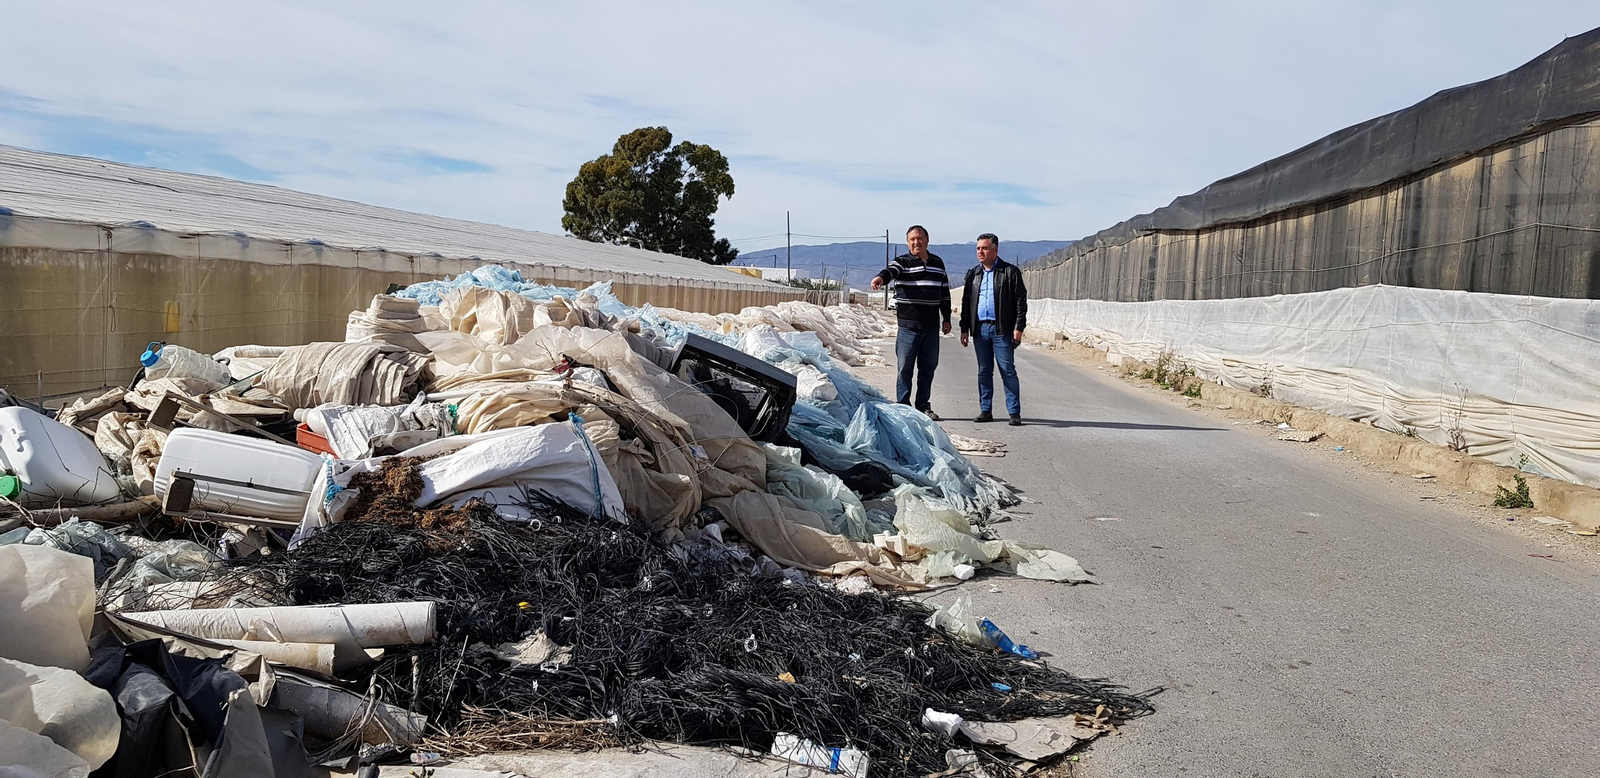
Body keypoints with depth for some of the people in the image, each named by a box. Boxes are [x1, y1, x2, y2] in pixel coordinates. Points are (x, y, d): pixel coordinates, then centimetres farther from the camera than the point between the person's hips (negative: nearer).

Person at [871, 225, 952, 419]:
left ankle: (923, 406, 18)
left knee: (929, 366, 8)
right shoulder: (902, 262, 0)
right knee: (905, 367, -3)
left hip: (932, 326, 4)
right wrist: (880, 278, -46)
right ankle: (903, 407, 5)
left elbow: (945, 293, 20)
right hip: (908, 325, -4)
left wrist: (947, 319, 17)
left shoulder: (938, 263, 14)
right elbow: (890, 271, -22)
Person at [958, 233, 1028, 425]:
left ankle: (1014, 412, 0)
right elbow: (966, 303, 16)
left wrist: (1019, 327, -10)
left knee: (1008, 371, -4)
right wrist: (964, 329, 10)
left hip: (1002, 329, -5)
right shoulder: (973, 274, 14)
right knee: (984, 372, 9)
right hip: (980, 329, 5)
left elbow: (1021, 301, -3)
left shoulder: (1010, 272, 0)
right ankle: (985, 410, 16)